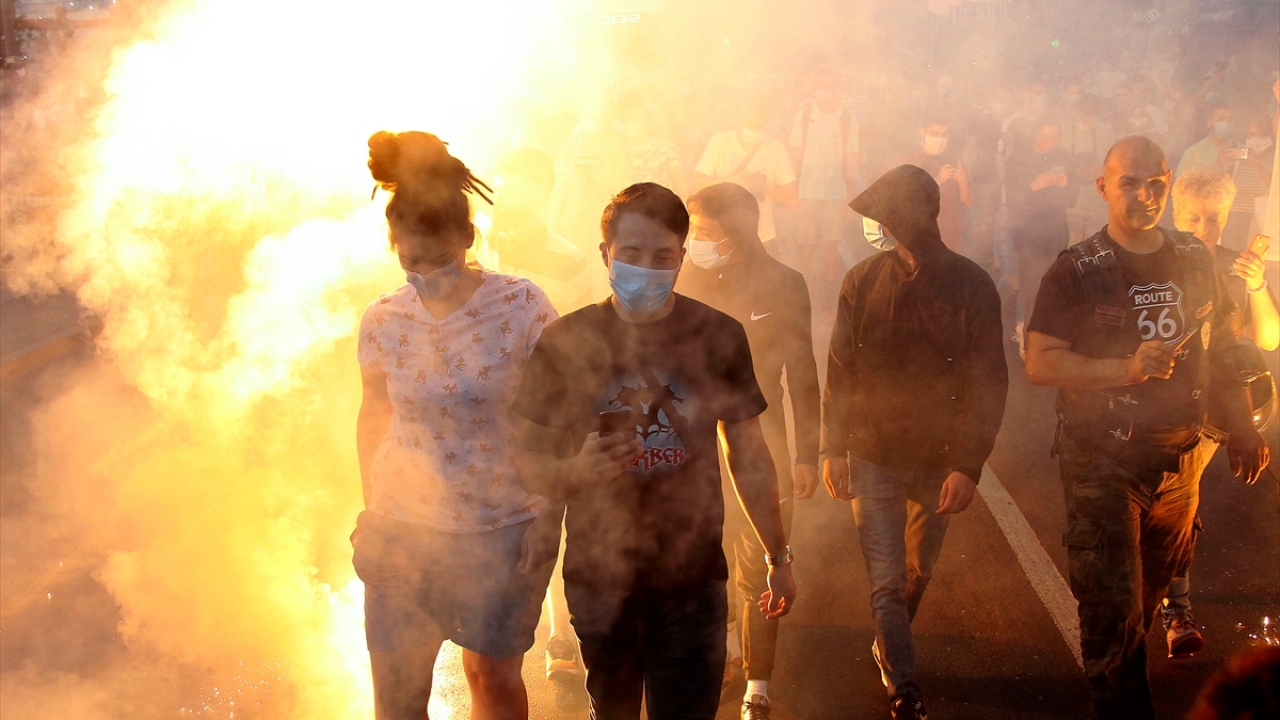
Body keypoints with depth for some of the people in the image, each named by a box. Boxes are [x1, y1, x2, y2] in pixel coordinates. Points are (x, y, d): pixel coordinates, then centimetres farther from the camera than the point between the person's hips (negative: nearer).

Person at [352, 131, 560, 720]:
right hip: (402, 531, 2)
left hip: (503, 529, -2)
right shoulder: (383, 320, -4)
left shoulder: (520, 307, -12)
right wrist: (372, 509, 15)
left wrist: (549, 516, -8)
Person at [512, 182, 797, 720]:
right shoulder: (566, 342, -4)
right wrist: (576, 471, -23)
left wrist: (778, 558, 11)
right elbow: (530, 462, -1)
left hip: (692, 578, 0)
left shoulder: (719, 337, -1)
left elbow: (749, 455, 8)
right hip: (598, 578, 0)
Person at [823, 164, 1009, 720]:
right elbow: (839, 371, 2)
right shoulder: (863, 282, -4)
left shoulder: (970, 286, -10)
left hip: (939, 461, 0)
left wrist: (968, 465, -14)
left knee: (918, 572, 17)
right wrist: (833, 448, -2)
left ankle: (888, 648, 44)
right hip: (873, 458, 0)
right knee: (887, 581, -4)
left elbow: (989, 382, -9)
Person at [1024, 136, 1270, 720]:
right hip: (1102, 463, -4)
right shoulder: (1077, 271, -10)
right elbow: (1040, 363, -15)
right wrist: (1128, 369, -26)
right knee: (1113, 605, -4)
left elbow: (1220, 345, 15)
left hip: (1179, 458, 5)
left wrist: (1241, 426, 8)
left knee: (1152, 594, 16)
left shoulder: (1194, 260, 4)